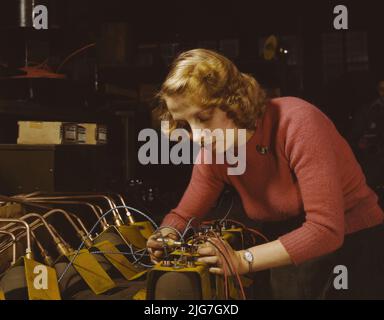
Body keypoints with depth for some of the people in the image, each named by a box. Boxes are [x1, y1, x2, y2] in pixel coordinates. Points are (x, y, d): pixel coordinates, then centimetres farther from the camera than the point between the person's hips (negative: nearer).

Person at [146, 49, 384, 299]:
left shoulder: (297, 122, -25)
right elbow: (184, 215, 4)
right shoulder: (212, 151, -7)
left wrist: (244, 260, -33)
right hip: (287, 257, 6)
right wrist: (167, 236, -19)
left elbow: (325, 229, -29)